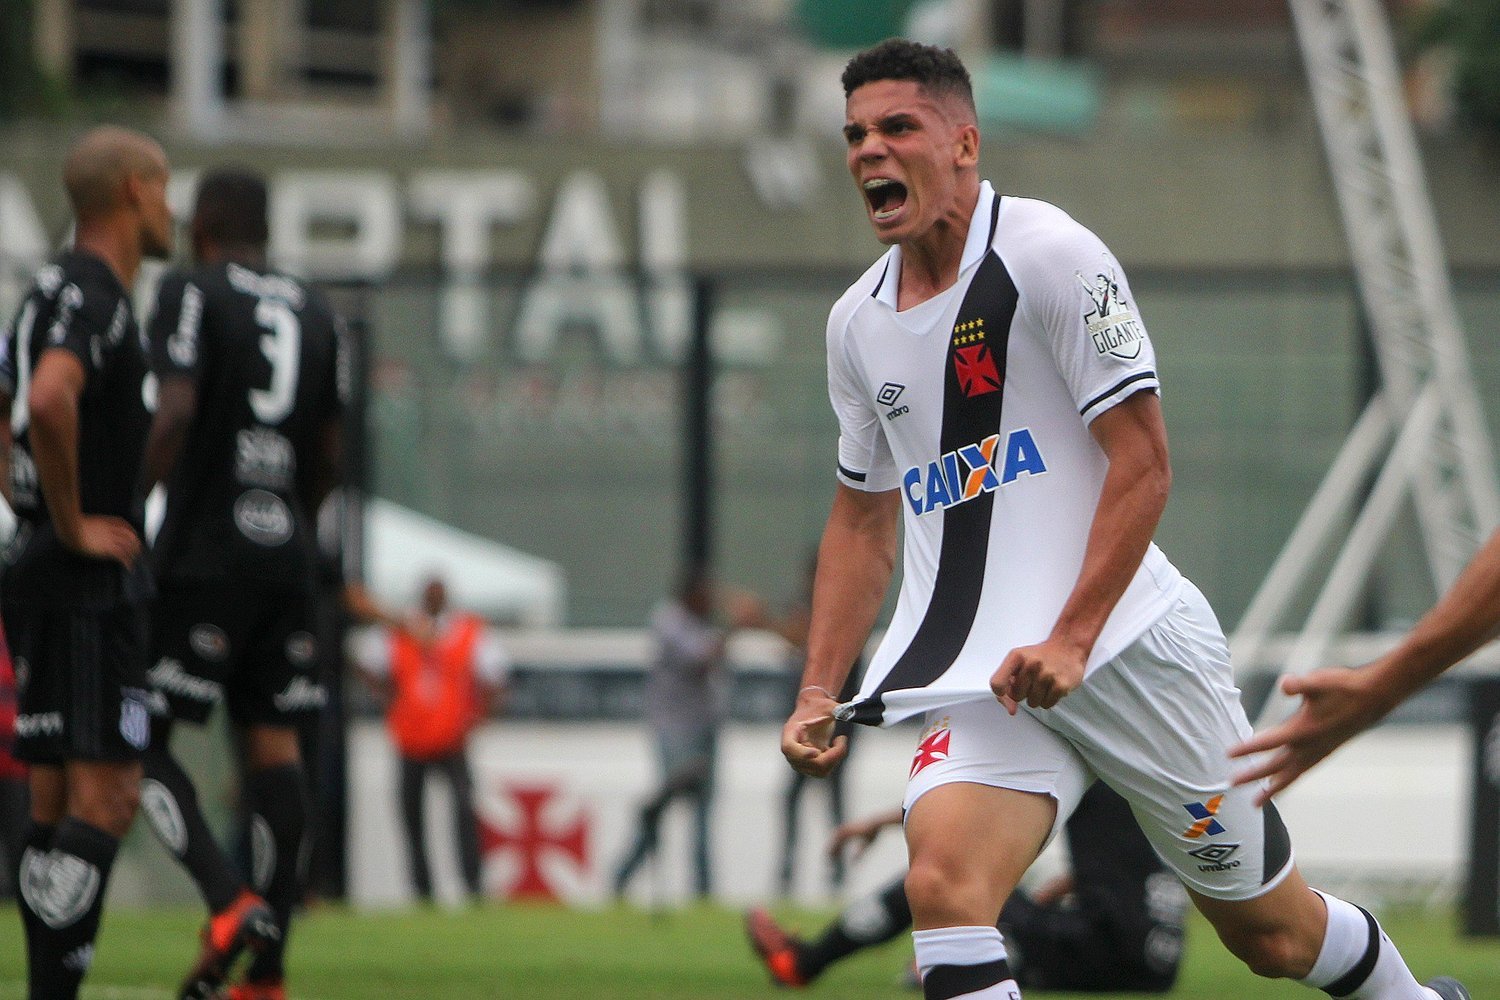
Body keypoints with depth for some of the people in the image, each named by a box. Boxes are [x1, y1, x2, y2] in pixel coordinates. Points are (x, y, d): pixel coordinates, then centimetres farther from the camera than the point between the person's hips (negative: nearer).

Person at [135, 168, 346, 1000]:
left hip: (203, 550, -6)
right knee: (273, 741, 4)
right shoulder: (314, 314, 14)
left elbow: (176, 413, -17)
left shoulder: (191, 293, -4)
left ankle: (230, 901, -20)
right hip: (285, 555, 6)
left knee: (139, 739, -1)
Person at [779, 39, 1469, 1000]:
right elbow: (864, 519, 23)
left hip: (1127, 643, -4)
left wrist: (1069, 642, -22)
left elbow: (1142, 465, -13)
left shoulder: (1049, 253, -9)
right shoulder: (858, 321, 11)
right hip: (991, 685, 4)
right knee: (942, 881, -25)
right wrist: (821, 691, 11)